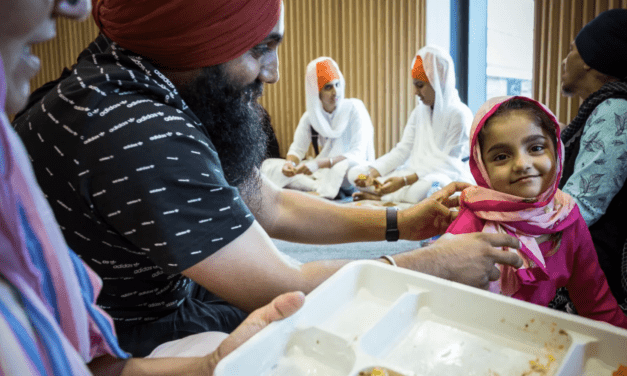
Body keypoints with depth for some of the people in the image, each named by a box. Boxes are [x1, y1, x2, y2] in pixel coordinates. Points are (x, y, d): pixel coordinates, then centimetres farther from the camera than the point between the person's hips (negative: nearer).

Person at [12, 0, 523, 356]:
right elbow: (283, 292, -28)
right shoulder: (138, 136, -34)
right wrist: (437, 262, -16)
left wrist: (401, 223, -2)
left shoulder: (166, 102, -3)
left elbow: (272, 206, 4)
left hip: (168, 296, 8)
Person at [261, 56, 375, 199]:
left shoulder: (354, 108, -10)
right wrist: (290, 163, -24)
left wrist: (319, 163, -32)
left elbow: (357, 155, -19)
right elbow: (297, 149, 1)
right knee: (268, 165, -10)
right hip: (322, 173, 5)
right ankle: (319, 188, -24)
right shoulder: (310, 115, 4)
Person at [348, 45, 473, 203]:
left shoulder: (459, 114, -9)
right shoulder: (419, 112, 13)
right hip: (416, 174, 7)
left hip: (447, 178, -7)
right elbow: (402, 150, 7)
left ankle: (381, 196, -22)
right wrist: (372, 172, -10)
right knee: (355, 172, -3)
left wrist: (405, 180, -26)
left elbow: (447, 163, -15)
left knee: (424, 187, -44)